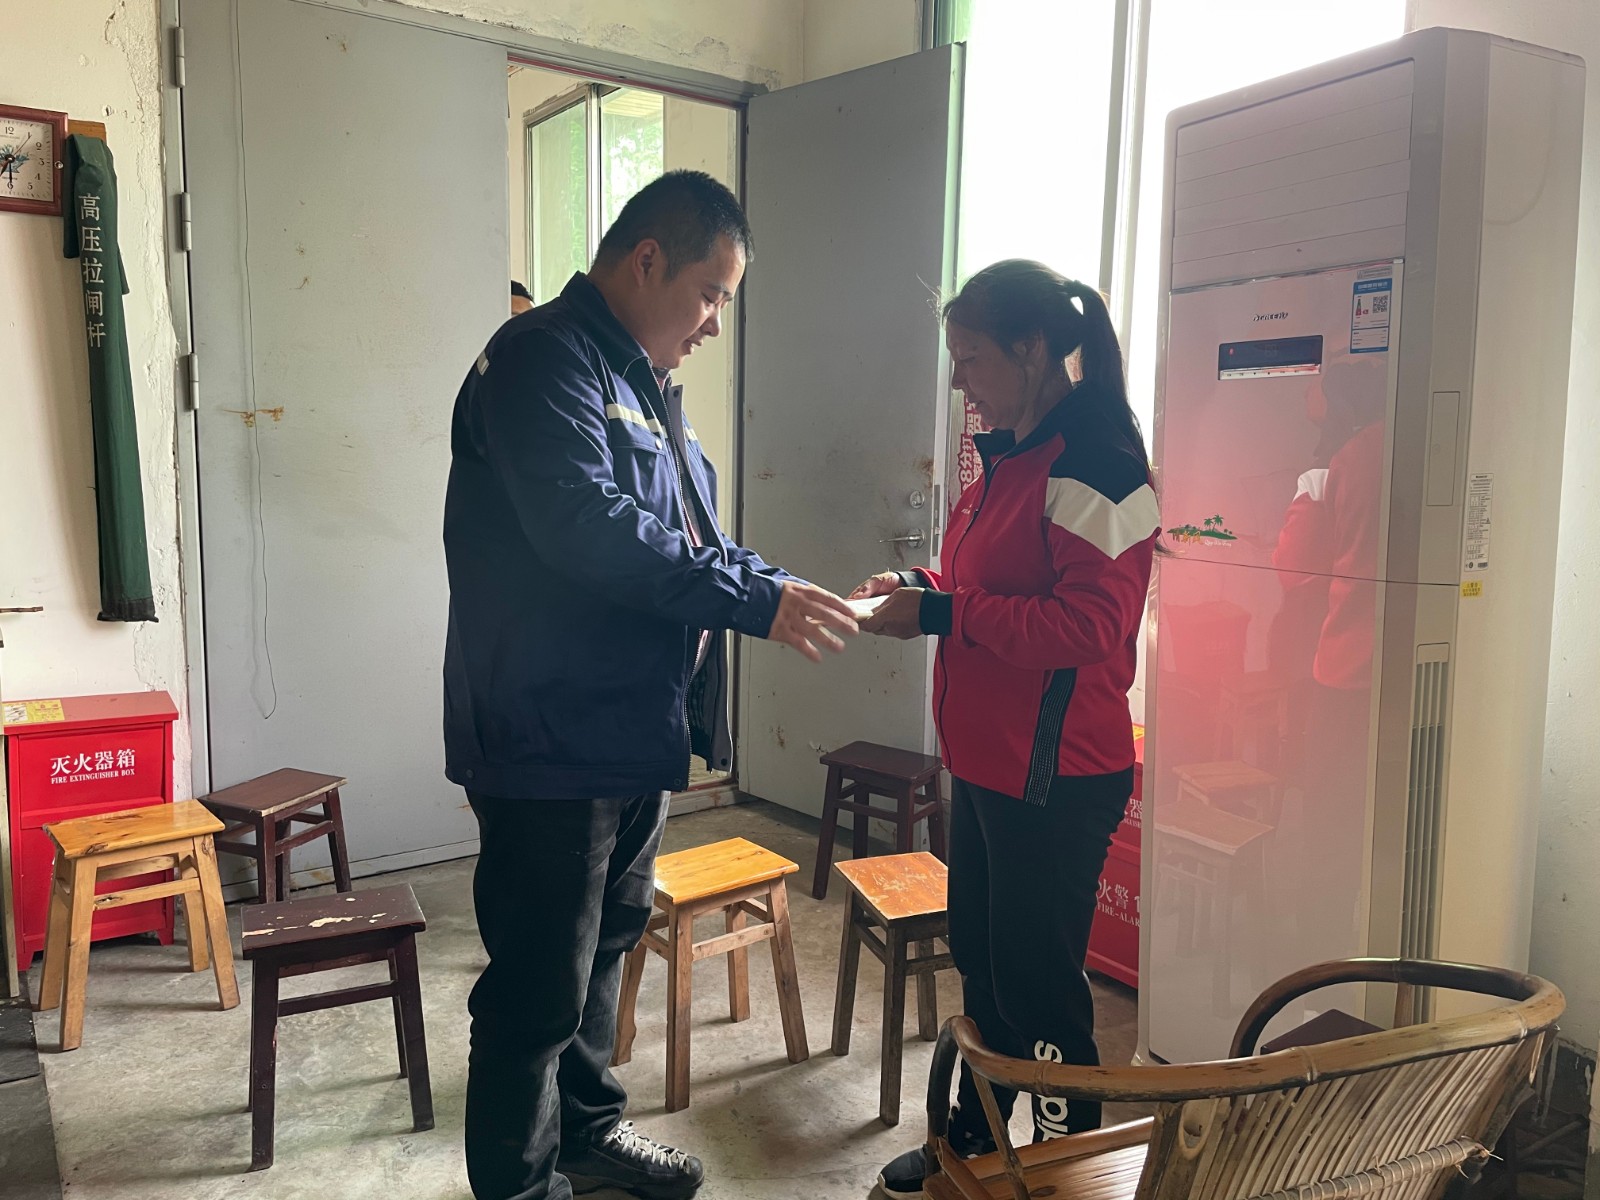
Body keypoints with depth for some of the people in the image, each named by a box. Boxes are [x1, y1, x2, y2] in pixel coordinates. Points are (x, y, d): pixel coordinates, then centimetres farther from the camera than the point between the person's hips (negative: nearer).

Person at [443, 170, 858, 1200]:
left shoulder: (644, 382, 17)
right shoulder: (545, 360, -15)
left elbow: (692, 534, 20)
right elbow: (589, 528, -28)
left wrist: (781, 590, 4)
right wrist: (754, 599, -25)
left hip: (635, 729, 10)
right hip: (551, 742, -10)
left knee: (607, 943, 23)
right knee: (541, 987, 3)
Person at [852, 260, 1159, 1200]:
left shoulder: (1095, 462, -18)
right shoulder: (1010, 456, 13)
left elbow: (1086, 627, -25)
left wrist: (940, 615, -21)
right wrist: (920, 589, 5)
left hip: (1055, 779, -10)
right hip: (988, 764, 10)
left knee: (1038, 984, 3)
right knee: (981, 957, 21)